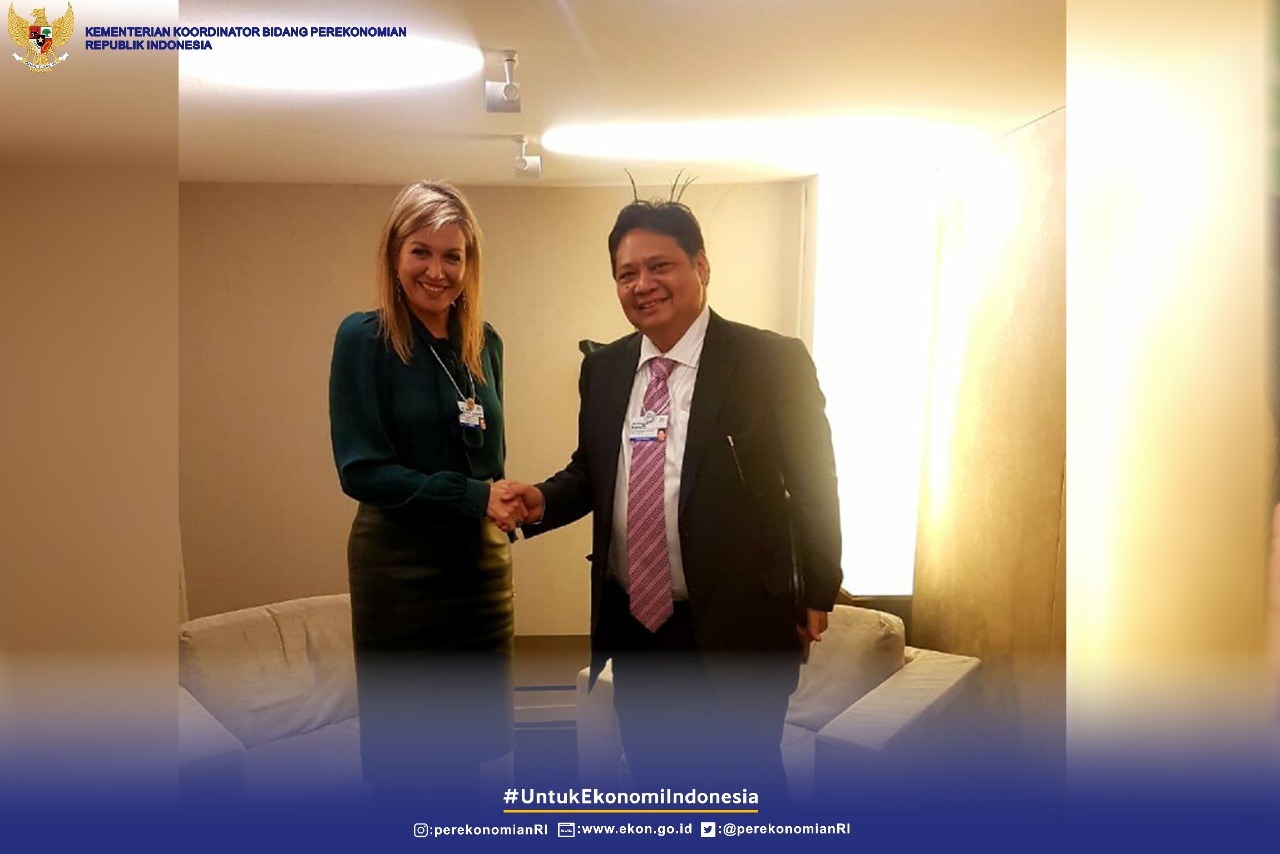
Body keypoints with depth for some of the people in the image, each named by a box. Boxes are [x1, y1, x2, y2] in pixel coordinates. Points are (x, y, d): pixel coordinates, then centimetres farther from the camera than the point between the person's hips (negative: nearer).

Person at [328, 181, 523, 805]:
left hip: (481, 559, 5)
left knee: (481, 741, 13)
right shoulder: (363, 338, -10)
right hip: (400, 563, -5)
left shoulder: (484, 343, 5)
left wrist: (500, 499, -2)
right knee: (406, 747, 9)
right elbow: (360, 468, -15)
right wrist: (472, 497, -20)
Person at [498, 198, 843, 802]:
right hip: (633, 628, 5)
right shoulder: (603, 369, 5)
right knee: (654, 789, 20)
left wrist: (816, 595, -1)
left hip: (735, 633, -5)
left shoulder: (773, 362, -11)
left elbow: (814, 487, -5)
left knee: (747, 793, 12)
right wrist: (543, 500, -6)